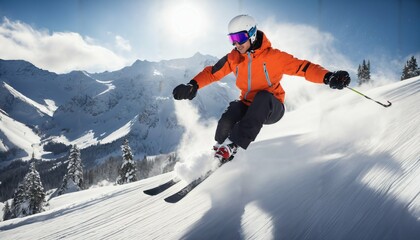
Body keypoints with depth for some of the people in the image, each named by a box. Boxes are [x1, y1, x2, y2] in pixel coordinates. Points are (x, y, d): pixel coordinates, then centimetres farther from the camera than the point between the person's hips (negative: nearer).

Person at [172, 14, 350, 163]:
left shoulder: (273, 56, -16)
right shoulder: (233, 58, -5)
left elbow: (303, 68, -19)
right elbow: (212, 72, 2)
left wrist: (328, 78, -34)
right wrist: (193, 86, -14)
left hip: (272, 108, -3)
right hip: (247, 105, 3)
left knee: (263, 96, -37)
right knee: (226, 122, -27)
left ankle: (233, 146, -39)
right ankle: (219, 158, 3)